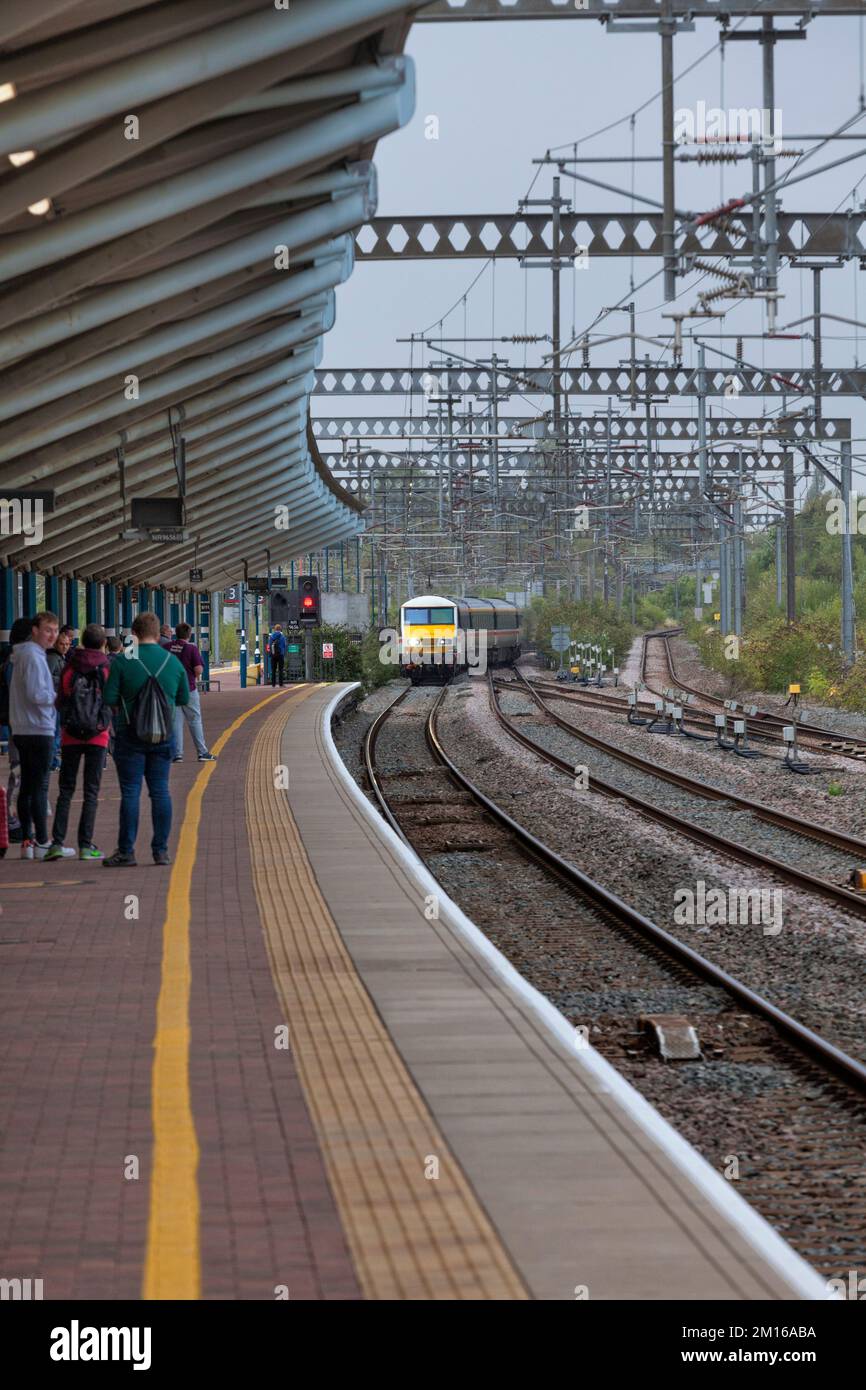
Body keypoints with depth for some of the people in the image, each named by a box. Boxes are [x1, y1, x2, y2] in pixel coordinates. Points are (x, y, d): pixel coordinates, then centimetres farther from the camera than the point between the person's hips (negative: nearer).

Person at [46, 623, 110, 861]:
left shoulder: (69, 668, -1)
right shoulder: (108, 669, -5)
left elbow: (59, 702, 4)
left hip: (70, 736, 1)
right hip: (98, 737, -1)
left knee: (66, 790, 7)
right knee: (91, 791, 3)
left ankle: (58, 842, -2)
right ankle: (85, 845, -1)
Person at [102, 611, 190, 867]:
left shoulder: (123, 662, -10)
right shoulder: (173, 661, 2)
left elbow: (109, 699, -11)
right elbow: (184, 699, 10)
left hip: (131, 735, -3)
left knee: (130, 792, 0)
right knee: (160, 791, 8)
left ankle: (126, 851, 2)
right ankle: (161, 850, 8)